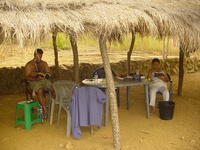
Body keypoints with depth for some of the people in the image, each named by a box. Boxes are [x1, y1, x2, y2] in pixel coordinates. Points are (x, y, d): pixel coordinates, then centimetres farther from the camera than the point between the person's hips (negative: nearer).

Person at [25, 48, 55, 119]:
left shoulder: (44, 63, 20)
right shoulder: (29, 65, 7)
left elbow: (48, 73, 18)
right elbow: (27, 77, -1)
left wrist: (45, 76, -6)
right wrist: (36, 79, -17)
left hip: (44, 80, 4)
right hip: (34, 82, -4)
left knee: (52, 87, -32)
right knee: (40, 90, -38)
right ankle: (45, 110, -39)